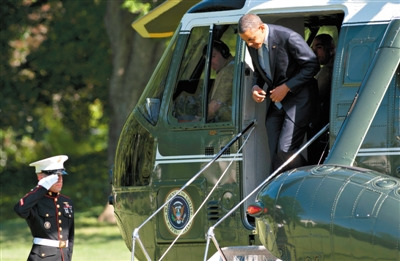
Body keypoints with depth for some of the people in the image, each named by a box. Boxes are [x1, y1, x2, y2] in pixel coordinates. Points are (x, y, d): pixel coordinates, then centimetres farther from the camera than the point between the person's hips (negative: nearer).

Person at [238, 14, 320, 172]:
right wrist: (255, 86, -5)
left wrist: (286, 87, -19)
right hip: (276, 102, 7)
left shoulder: (288, 38, -21)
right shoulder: (253, 45, 1)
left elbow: (312, 66, -15)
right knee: (275, 155, 2)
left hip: (298, 98, -7)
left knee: (285, 150, -16)